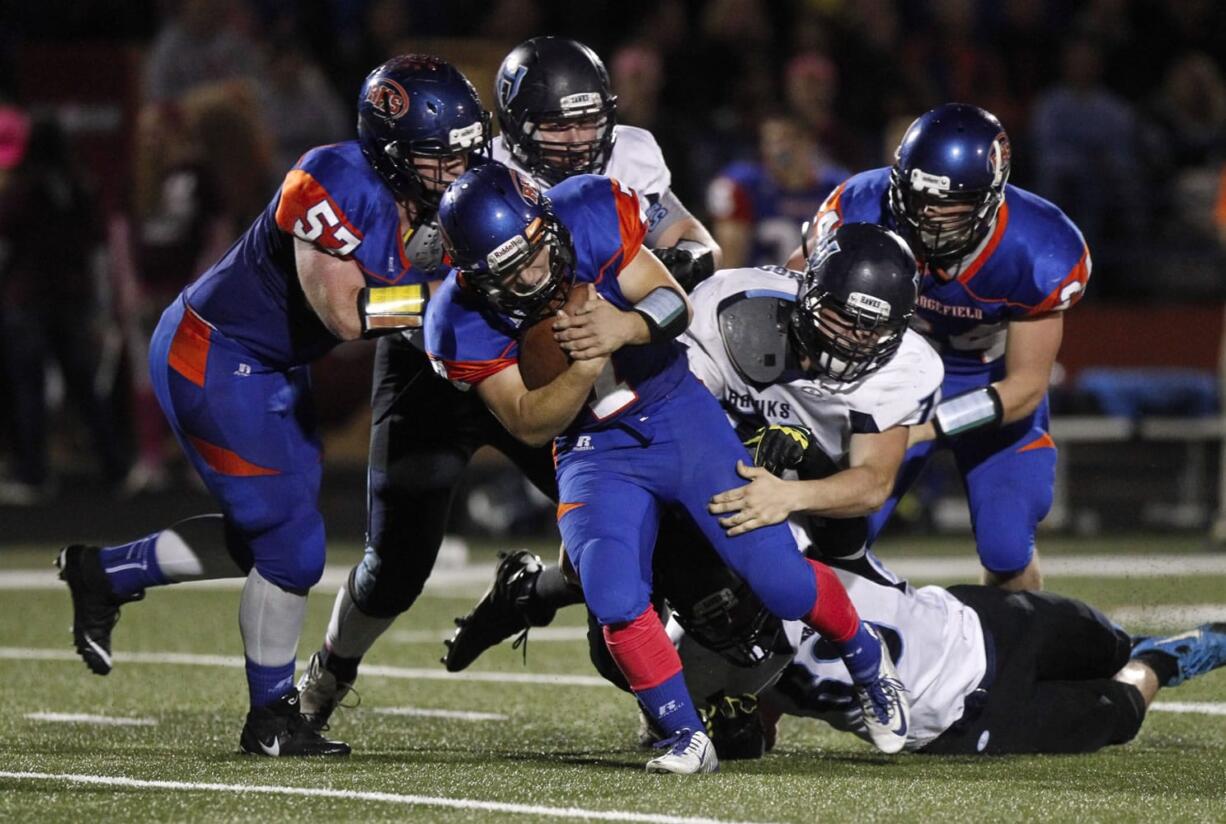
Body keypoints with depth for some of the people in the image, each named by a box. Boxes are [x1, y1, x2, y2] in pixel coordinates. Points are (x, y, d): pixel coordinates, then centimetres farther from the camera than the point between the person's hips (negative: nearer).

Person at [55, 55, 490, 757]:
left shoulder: (441, 208, -2)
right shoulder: (337, 184, -28)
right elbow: (341, 312, -32)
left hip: (274, 369, 9)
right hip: (213, 361, -9)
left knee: (268, 536, 15)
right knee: (292, 545, -6)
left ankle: (104, 572, 31)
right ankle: (272, 716, 11)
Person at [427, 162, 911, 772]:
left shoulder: (588, 214, -19)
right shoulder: (462, 322, -19)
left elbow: (675, 305, -12)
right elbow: (528, 426, -16)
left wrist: (626, 327, -35)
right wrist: (584, 370, -36)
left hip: (679, 410, 0)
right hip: (594, 451, 0)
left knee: (780, 579, -6)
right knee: (614, 597, -25)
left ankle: (867, 661, 24)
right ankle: (688, 738, -6)